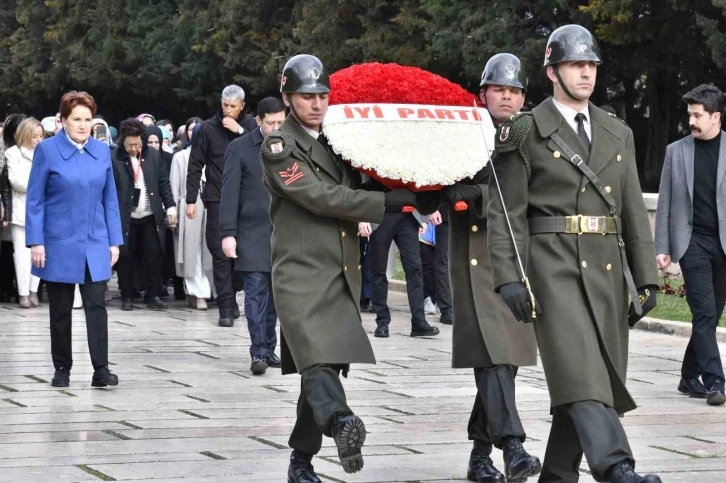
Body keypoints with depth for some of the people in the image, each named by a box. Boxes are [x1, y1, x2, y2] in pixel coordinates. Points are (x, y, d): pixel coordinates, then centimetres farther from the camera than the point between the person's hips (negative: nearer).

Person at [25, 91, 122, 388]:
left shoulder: (102, 151, 5)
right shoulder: (47, 150, -4)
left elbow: (109, 199, 9)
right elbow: (35, 200, -4)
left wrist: (114, 241, 5)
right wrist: (36, 242, -10)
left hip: (95, 245, 2)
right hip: (59, 244, -2)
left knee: (96, 305, -6)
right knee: (61, 310, 7)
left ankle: (101, 369, -7)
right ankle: (62, 369, 17)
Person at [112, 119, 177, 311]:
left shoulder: (153, 155, 3)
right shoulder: (114, 158, -9)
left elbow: (164, 182, 9)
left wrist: (170, 206, 2)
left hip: (151, 216, 3)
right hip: (125, 218, -3)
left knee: (154, 256, 3)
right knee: (126, 258, 5)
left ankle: (153, 296, 12)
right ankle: (127, 297, 15)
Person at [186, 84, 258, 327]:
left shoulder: (250, 125, 7)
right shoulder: (208, 128, 3)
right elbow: (195, 166, 3)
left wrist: (240, 131, -12)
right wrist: (191, 200, -2)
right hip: (217, 200, -1)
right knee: (221, 253, -4)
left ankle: (230, 299, 17)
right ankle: (226, 308, -4)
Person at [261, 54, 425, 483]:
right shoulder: (279, 146, -3)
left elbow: (356, 192, 25)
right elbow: (320, 197, -13)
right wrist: (390, 202, -13)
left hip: (343, 275, 6)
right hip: (302, 271, -6)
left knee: (327, 366, 6)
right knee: (317, 356, -25)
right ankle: (341, 423, -48)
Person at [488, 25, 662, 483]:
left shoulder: (618, 133, 16)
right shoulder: (527, 132, 2)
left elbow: (634, 210, 15)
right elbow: (505, 212, -3)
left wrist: (646, 279, 9)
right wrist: (509, 278, -12)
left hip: (608, 270, 5)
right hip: (554, 268, -5)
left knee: (592, 379, 5)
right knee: (580, 373, -18)